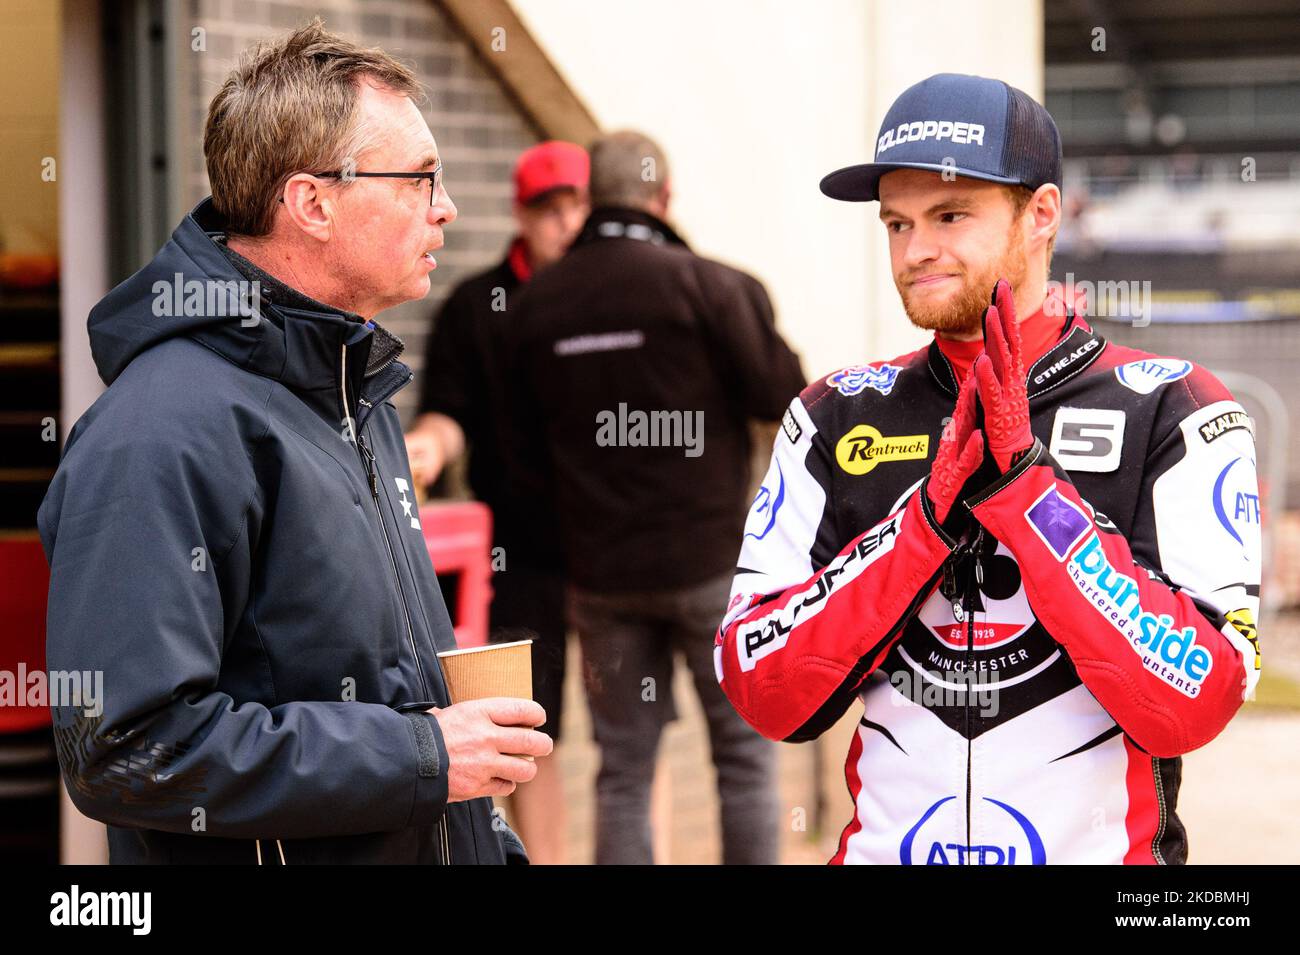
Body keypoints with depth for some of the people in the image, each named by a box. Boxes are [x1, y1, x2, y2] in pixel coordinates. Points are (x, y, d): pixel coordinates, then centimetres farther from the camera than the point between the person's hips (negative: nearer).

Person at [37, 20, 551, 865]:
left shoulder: (355, 391, 10)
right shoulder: (164, 435, -21)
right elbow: (125, 750, -28)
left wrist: (489, 840, 10)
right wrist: (420, 759, -23)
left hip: (432, 845, 9)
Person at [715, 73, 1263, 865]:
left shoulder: (1171, 413, -6)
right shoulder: (838, 419, 3)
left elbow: (1192, 706, -17)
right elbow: (762, 696, -6)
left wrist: (1022, 480, -20)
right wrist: (930, 516, -17)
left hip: (1098, 846, -2)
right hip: (882, 847, 2)